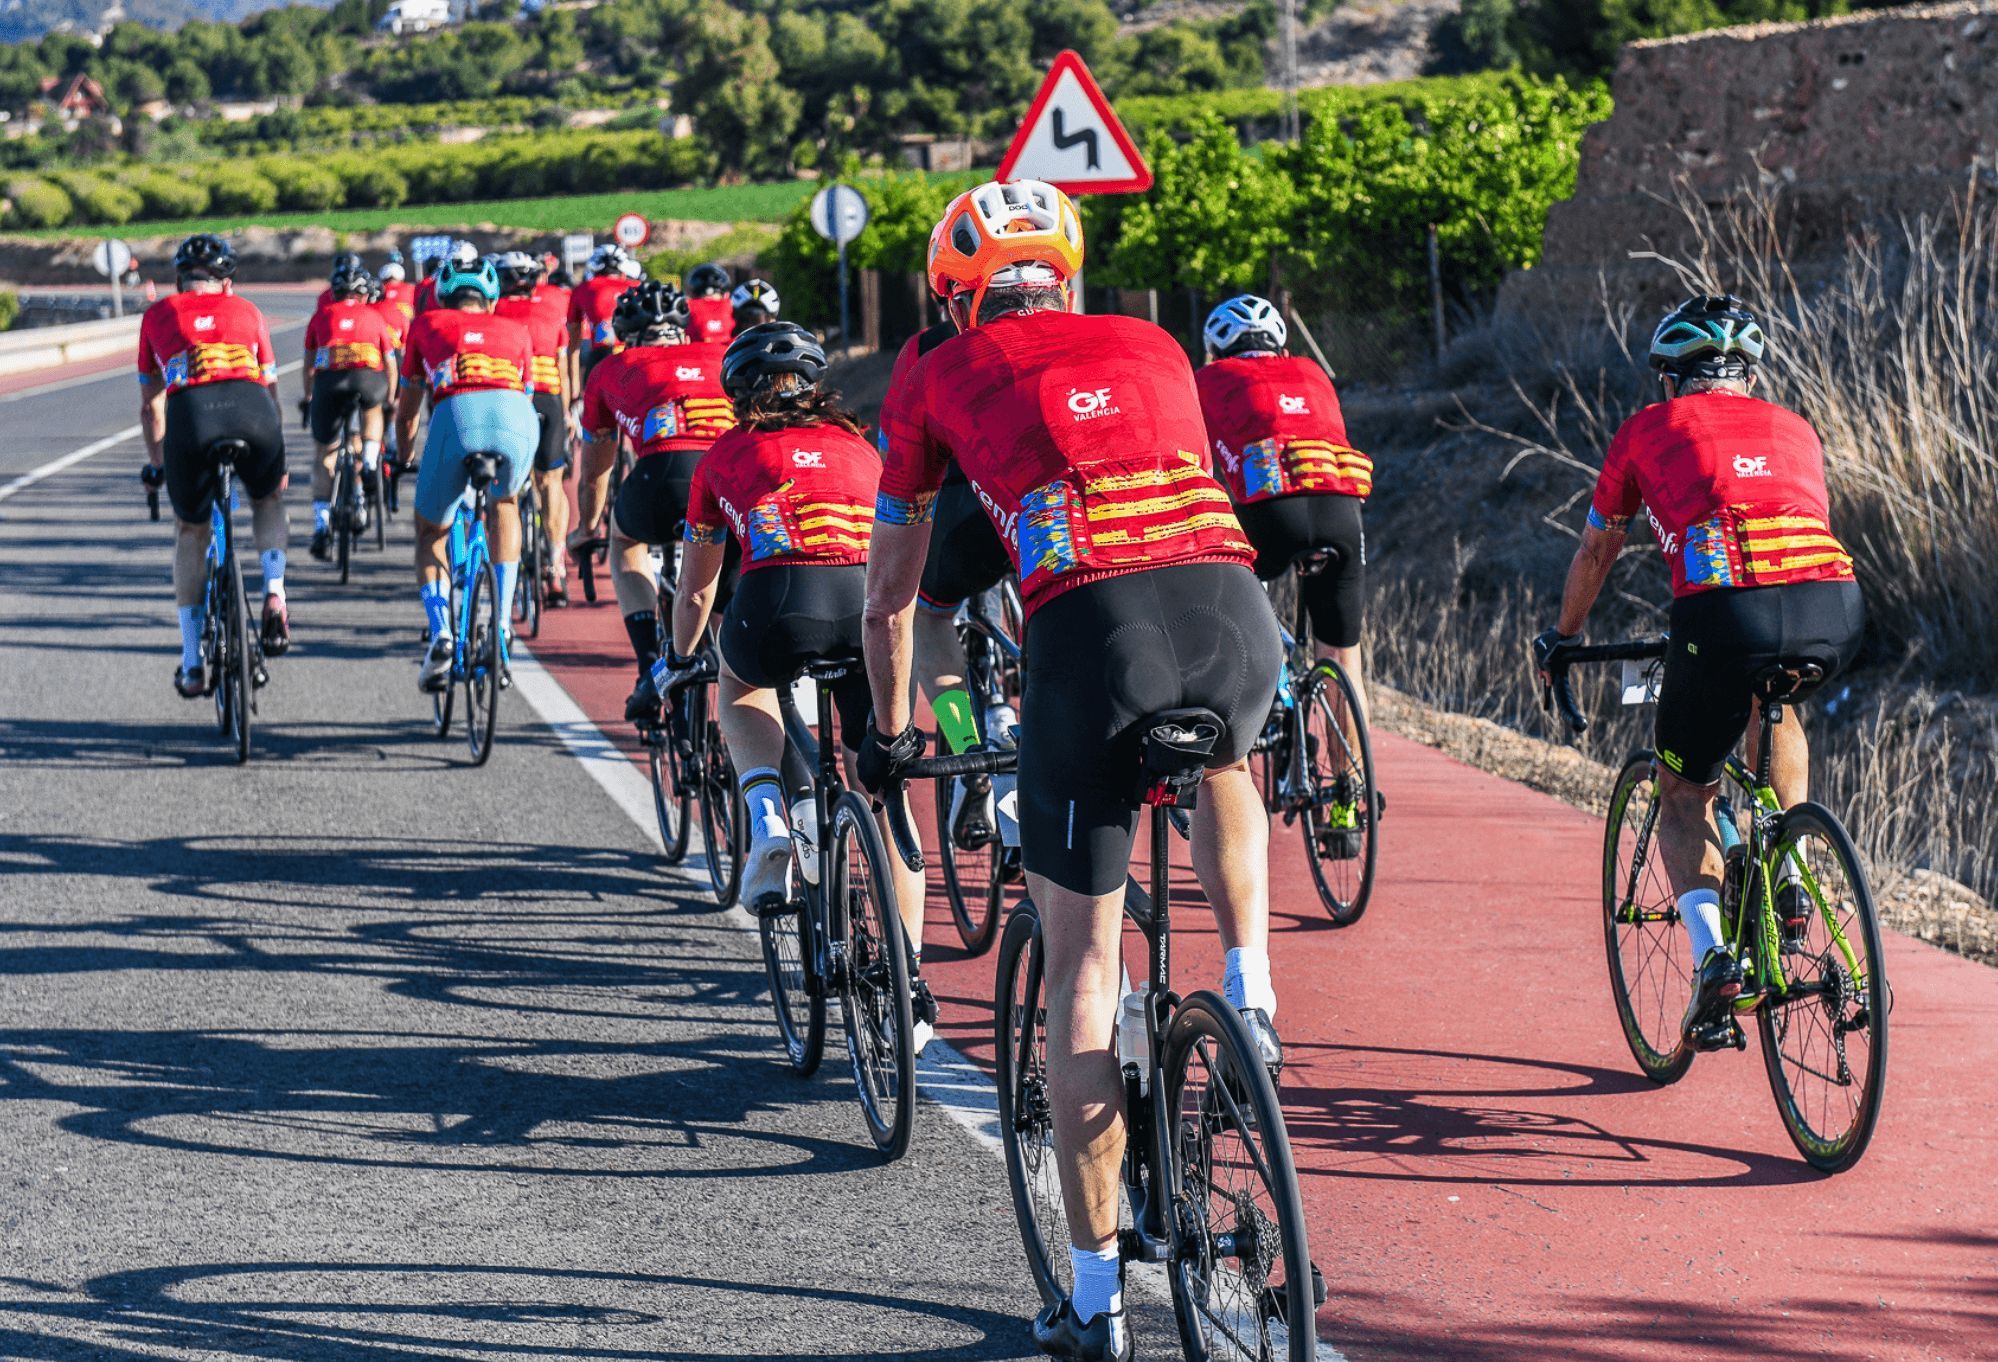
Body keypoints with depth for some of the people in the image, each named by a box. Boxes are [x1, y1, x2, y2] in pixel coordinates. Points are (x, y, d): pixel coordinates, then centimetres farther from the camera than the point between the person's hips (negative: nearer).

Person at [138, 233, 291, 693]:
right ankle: (274, 596, 10)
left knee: (190, 532, 21)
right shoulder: (246, 310, 28)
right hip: (252, 409, 1)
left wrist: (155, 464, 48)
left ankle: (192, 664, 18)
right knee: (268, 499, 32)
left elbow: (150, 404, 34)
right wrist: (277, 462, 50)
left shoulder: (158, 315, 27)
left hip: (190, 414, 0)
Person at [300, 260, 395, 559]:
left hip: (329, 379, 0)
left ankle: (321, 525, 4)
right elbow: (389, 364, 31)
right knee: (372, 409, 37)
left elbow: (307, 367, 32)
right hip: (369, 376, 0)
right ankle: (370, 464, 18)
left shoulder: (322, 316, 26)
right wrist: (389, 401, 46)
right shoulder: (375, 316, 26)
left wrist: (308, 398, 47)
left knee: (323, 455, 14)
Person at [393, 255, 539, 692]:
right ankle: (502, 622, 23)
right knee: (504, 505, 34)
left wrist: (402, 456, 58)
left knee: (430, 532, 21)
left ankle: (440, 636, 0)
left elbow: (406, 411, 40)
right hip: (517, 416, 1)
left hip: (456, 414, -1)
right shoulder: (515, 331, 35)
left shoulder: (427, 324, 33)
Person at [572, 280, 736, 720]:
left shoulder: (611, 370, 31)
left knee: (627, 540, 32)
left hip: (664, 471, -2)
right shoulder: (723, 357, 35)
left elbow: (594, 472, 45)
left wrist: (584, 531, 63)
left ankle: (651, 670, 18)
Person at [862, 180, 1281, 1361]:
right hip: (1233, 608, 2)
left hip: (1089, 630, -2)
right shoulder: (1152, 346, 30)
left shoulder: (944, 377, 23)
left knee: (1084, 965, 8)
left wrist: (890, 731, 48)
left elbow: (891, 588, 32)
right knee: (1224, 763, 40)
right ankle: (1251, 996, 21)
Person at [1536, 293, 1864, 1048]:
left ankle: (1711, 951, -4)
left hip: (1723, 610, -3)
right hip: (1833, 611, 3)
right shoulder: (1793, 428, 30)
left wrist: (1562, 638, 52)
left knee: (1683, 794, 17)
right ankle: (1788, 881, 25)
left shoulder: (1646, 431, 23)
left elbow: (1596, 552, 35)